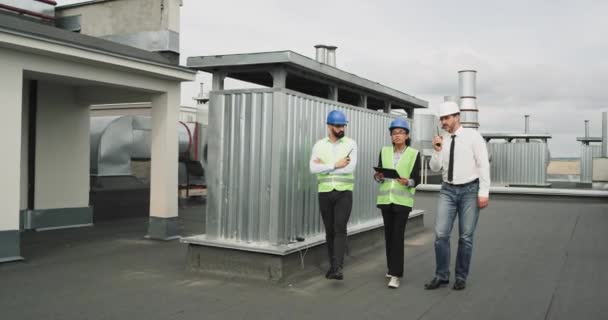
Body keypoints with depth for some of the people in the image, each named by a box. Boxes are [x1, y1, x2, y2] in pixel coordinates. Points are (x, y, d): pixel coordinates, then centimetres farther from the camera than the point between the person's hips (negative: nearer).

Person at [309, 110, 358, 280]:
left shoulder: (350, 144, 0)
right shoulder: (319, 145, 5)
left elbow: (350, 167, -14)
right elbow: (313, 168, -9)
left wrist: (325, 166, -10)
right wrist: (336, 165, -15)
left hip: (344, 192, -2)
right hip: (325, 193, 2)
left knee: (340, 229, -13)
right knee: (329, 231, 9)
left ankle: (338, 267, -17)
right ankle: (333, 265, 20)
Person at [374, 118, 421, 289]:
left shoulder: (414, 154, -1)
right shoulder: (384, 151, 8)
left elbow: (416, 179, -4)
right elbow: (379, 175, 8)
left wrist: (407, 182, -24)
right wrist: (378, 177, -14)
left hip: (403, 199, -3)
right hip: (385, 197, 4)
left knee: (398, 235, -10)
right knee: (389, 234, 9)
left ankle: (395, 274, -8)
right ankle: (392, 268, 25)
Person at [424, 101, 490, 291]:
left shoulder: (473, 136, -6)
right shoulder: (442, 140, 6)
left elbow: (483, 165, -8)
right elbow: (435, 168, 8)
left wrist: (484, 192, -13)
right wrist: (437, 151, -10)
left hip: (470, 190, -3)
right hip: (448, 190, 4)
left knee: (466, 237, 3)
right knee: (441, 234, -3)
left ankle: (461, 277, 17)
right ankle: (442, 275, 9)